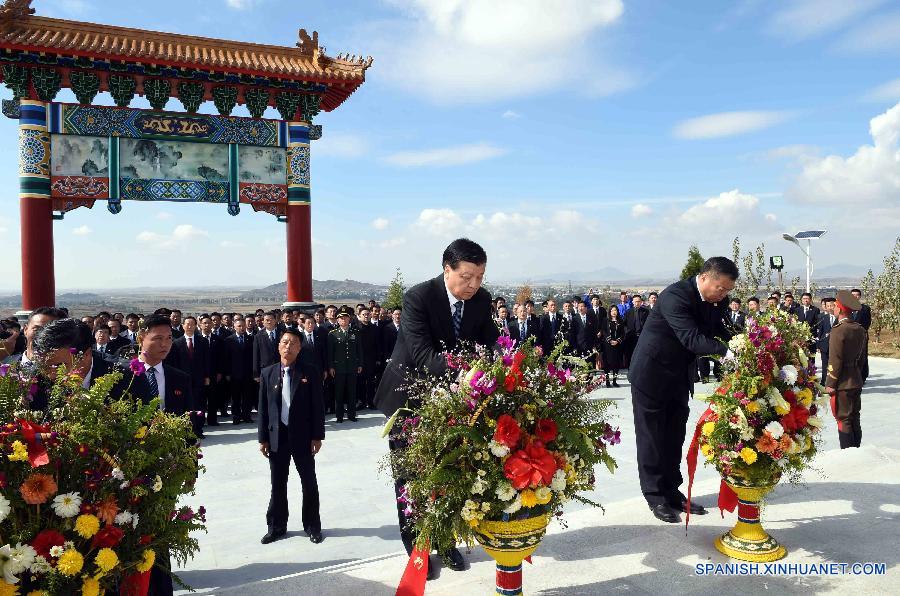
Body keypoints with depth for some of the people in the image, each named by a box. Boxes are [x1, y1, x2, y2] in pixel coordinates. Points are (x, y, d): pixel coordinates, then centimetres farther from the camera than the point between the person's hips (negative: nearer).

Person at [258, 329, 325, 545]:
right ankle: (276, 527, 28)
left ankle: (312, 526, 24)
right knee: (277, 484, 12)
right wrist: (263, 438, 2)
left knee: (309, 483, 9)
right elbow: (263, 408, 4)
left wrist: (317, 436, -7)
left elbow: (318, 406, -4)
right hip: (277, 436, 2)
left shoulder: (310, 372, -5)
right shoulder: (267, 373, 2)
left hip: (303, 436, -2)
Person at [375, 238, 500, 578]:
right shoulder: (418, 297, -26)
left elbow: (490, 344, -5)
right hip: (409, 396, -4)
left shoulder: (482, 300, -9)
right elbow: (422, 355, -35)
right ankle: (416, 548, 22)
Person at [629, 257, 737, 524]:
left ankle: (672, 491, 25)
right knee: (652, 437, 4)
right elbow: (691, 338, -34)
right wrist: (726, 351, -44)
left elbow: (719, 334, 0)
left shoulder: (715, 302, 0)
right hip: (652, 374, -7)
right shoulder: (675, 296, -26)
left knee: (674, 437, 14)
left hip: (680, 376, 8)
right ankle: (655, 496, 14)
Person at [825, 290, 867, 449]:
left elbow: (835, 360, -18)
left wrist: (830, 383, -13)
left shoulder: (839, 330, -18)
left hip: (842, 384, -8)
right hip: (857, 382, 8)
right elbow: (862, 357, 14)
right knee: (854, 419, 17)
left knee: (844, 420, -1)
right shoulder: (860, 329, 7)